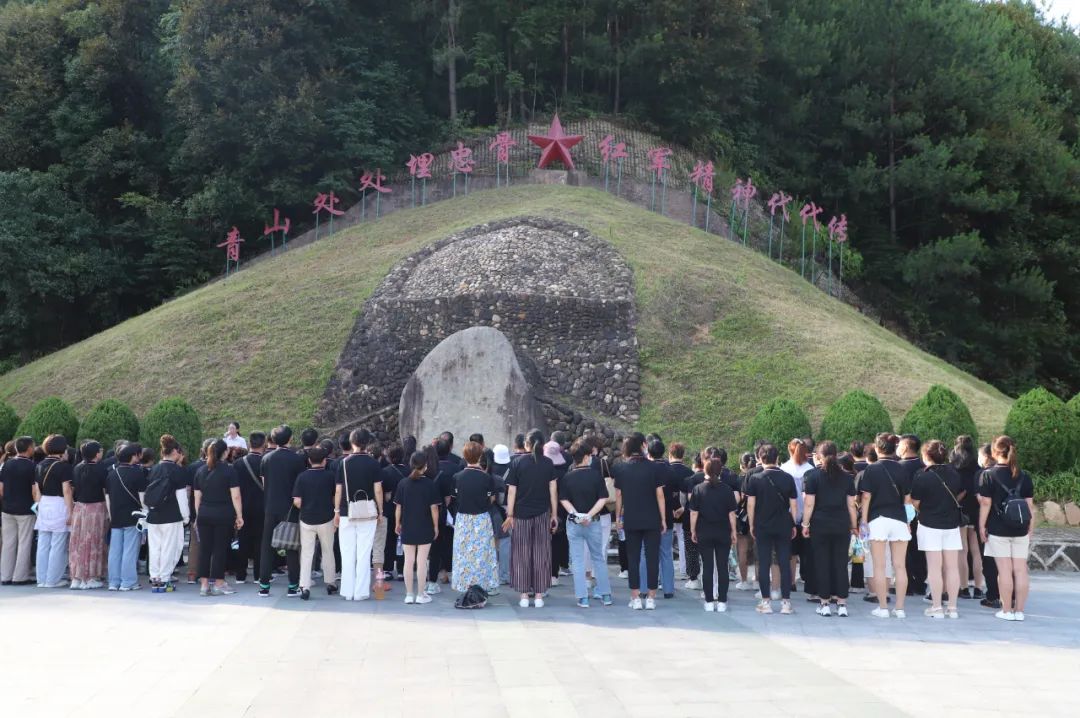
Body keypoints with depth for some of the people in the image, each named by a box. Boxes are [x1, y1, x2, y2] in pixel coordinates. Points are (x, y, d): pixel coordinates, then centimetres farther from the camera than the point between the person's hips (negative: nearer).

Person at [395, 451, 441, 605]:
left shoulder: (403, 483, -3)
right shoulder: (429, 484, -9)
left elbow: (398, 507, 0)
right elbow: (434, 507, -7)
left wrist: (397, 524, 12)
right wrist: (436, 526, 2)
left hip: (407, 528, 2)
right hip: (425, 529, -2)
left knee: (408, 561, 7)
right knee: (421, 562, 3)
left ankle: (409, 594, 11)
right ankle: (420, 595, 8)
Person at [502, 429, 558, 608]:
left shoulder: (517, 462, -4)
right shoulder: (548, 463, 0)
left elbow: (511, 491, -5)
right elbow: (553, 490, 0)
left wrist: (510, 515, 0)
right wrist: (554, 515, 7)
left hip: (521, 514, -1)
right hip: (542, 514, 1)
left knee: (521, 556, 6)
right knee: (541, 556, 6)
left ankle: (524, 596, 5)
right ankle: (539, 595, 6)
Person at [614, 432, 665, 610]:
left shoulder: (621, 469, -2)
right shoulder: (652, 468, -5)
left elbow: (618, 495, 1)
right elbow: (660, 495, -4)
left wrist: (618, 517, 11)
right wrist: (663, 519, 2)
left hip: (630, 520, 1)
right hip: (652, 520, -1)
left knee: (633, 559, 7)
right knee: (652, 558, 5)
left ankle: (635, 598, 7)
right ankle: (651, 598, 6)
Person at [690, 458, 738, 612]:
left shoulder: (698, 489, -4)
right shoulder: (727, 490, -4)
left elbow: (694, 513, -4)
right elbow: (731, 513, -2)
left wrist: (693, 531, 5)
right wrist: (733, 531, 6)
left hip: (704, 533, 0)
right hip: (723, 533, 0)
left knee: (707, 567, 4)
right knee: (722, 567, 5)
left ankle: (709, 602, 5)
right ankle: (722, 602, 5)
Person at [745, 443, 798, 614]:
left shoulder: (755, 478, -5)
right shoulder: (787, 478, 0)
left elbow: (750, 504, -5)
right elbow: (794, 504, 2)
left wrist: (752, 525, 5)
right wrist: (793, 525, 11)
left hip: (762, 527, -1)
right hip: (783, 527, 1)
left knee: (764, 565, 4)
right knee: (784, 564, 5)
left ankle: (766, 602, 6)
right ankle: (786, 602, 5)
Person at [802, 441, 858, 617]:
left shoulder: (812, 475, -4)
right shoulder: (847, 477, 5)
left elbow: (809, 503, -7)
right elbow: (851, 504, 5)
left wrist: (805, 525, -1)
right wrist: (854, 526, 12)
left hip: (819, 525, -2)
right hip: (842, 526, 2)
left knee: (822, 564, 4)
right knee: (841, 563, 6)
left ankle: (824, 604, 5)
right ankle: (842, 604, 5)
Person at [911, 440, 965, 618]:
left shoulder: (922, 476, -14)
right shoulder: (954, 472, 1)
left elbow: (915, 502, -9)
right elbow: (961, 493, 17)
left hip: (930, 525, -4)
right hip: (952, 523, 4)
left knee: (934, 567, 0)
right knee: (952, 566, 7)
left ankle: (937, 607, 2)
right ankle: (952, 607, 10)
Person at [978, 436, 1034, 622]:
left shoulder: (988, 475, -6)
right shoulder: (1024, 476, 5)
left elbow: (985, 503, -8)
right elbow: (1030, 505, 6)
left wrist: (982, 526, 1)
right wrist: (1030, 530, 13)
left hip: (998, 530, -3)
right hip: (1020, 530, 3)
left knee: (1005, 570, 0)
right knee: (1021, 570, 5)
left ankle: (1007, 611, 5)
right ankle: (1019, 610, 9)